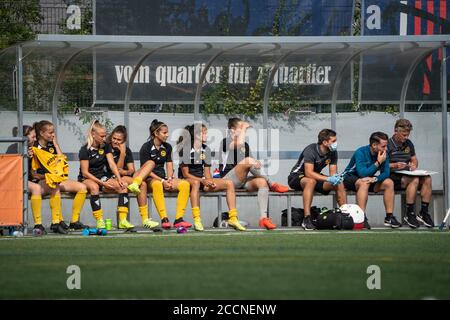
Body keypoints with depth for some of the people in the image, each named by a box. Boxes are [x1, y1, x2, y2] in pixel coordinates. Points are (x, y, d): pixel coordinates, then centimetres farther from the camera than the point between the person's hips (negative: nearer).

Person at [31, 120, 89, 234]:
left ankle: (74, 221, -6)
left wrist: (56, 144, 4)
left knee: (82, 187, -7)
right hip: (42, 182, -7)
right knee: (55, 187, -41)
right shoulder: (34, 149, -7)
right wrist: (46, 176, -23)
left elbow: (63, 161, 5)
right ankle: (57, 221, -44)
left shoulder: (52, 146, 14)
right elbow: (34, 174, -9)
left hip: (58, 179, 7)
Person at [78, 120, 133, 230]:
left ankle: (122, 220, -28)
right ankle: (99, 221, -39)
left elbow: (112, 164, -2)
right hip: (87, 179, -5)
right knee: (94, 187, -40)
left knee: (123, 186, -21)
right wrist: (102, 183, -20)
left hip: (103, 177, 5)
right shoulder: (85, 150, -9)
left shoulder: (106, 147, 7)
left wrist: (119, 179, -18)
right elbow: (85, 172, -13)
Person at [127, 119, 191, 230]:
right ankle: (164, 219, -48)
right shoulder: (146, 147, -5)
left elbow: (169, 167, 11)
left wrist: (169, 179, -10)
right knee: (157, 185, -42)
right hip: (149, 179, -6)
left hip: (163, 179, 6)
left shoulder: (167, 147, 14)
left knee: (185, 184, -22)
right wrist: (162, 181, -17)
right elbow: (147, 169, -10)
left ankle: (178, 219, -30)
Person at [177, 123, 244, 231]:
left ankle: (233, 218, -16)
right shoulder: (186, 149, -10)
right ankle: (197, 220, -48)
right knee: (196, 183, -43)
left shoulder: (206, 150, 10)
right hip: (187, 180, -7)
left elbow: (207, 172, 9)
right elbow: (185, 174, -13)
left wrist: (210, 182, -13)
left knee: (229, 183, -10)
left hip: (202, 179, 7)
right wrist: (202, 181, -22)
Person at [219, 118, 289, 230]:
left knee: (262, 182, -25)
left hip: (243, 181, 7)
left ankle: (263, 217, -34)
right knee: (248, 161, -31)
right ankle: (272, 185, -18)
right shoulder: (226, 142, 1)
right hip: (229, 180, -7)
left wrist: (256, 164, -1)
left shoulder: (246, 145, 24)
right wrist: (243, 128, -8)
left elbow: (253, 164, 23)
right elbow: (238, 144, -22)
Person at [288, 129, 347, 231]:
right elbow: (309, 173, -35)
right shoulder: (311, 150, -27)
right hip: (296, 177, -7)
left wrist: (335, 177, -29)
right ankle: (307, 219, -45)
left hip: (316, 177, 7)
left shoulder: (333, 152, -5)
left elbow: (333, 172, -4)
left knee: (339, 184, -12)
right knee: (311, 181, -40)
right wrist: (328, 179, -42)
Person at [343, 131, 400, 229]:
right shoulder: (361, 152, -26)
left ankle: (389, 217, -11)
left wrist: (374, 179, -33)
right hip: (350, 178, -6)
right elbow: (362, 173, -35)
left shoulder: (383, 154, -8)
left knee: (389, 183, -13)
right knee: (364, 183, -37)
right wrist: (378, 162, -33)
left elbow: (386, 173, -13)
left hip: (368, 178, 6)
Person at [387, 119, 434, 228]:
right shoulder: (388, 145, -5)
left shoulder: (409, 144, 16)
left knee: (427, 179, -20)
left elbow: (414, 160, 25)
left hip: (407, 175, 7)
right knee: (414, 180, -34)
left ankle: (423, 213, -16)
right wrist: (394, 165, -23)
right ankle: (409, 214, -29)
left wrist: (414, 165, 2)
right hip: (392, 177, -7)